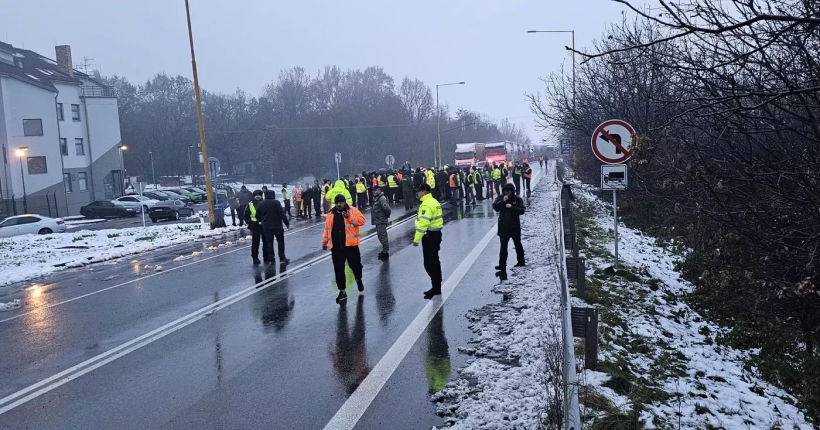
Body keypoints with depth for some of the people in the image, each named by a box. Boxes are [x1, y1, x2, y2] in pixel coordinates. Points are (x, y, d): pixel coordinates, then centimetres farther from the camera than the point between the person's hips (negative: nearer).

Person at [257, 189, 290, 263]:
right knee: (280, 242, 5)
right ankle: (282, 258, 4)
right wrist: (287, 223, -9)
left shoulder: (260, 204, 5)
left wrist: (260, 222, 24)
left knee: (269, 242, 12)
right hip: (277, 226, -4)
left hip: (266, 227, 4)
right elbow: (282, 214, -14)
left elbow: (257, 216, 10)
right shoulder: (276, 203, -12)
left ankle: (271, 258, 12)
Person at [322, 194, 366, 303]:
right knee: (338, 270, 3)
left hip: (350, 245, -3)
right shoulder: (331, 214, 10)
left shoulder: (353, 211, -1)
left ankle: (359, 279, 38)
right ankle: (342, 291, 13)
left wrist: (350, 217, -25)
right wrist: (324, 242, 15)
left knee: (355, 265, 5)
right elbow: (327, 229, 17)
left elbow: (361, 220, -13)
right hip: (336, 247, 3)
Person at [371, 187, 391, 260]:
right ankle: (384, 251, 27)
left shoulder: (382, 199, -20)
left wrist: (386, 216, -9)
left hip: (381, 221, -10)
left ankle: (385, 252, 2)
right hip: (378, 221, 10)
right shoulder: (376, 198, 12)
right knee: (381, 237, 17)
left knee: (382, 237, -5)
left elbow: (387, 209, -25)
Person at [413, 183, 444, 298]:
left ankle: (436, 288, -2)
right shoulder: (434, 202, 13)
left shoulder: (426, 205, -19)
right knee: (434, 261, 16)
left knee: (429, 263, -5)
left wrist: (416, 239, -20)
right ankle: (437, 287, 23)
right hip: (436, 233, 10)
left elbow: (423, 223, -24)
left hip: (429, 235, -10)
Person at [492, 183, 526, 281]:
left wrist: (512, 207, -23)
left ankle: (521, 261, 38)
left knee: (518, 245, 19)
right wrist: (502, 201, -20)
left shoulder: (518, 199, -3)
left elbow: (522, 210, -12)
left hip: (515, 226, 0)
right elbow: (495, 207, -9)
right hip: (503, 227, 0)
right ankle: (502, 267, -5)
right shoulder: (500, 198, 2)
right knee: (503, 247, -6)